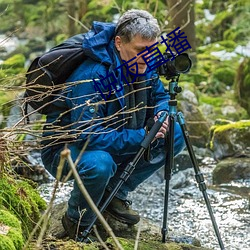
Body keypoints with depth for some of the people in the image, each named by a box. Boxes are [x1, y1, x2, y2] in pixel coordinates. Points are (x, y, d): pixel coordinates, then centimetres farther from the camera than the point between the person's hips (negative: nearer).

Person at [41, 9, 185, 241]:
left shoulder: (143, 66, -7)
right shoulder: (92, 76, -32)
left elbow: (160, 96, 11)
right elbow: (89, 136, -35)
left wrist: (161, 114, -13)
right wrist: (142, 137, -34)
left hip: (115, 142, 8)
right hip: (65, 148, -8)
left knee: (175, 136, -3)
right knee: (99, 164, -41)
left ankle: (115, 193, 6)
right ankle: (77, 222, -9)